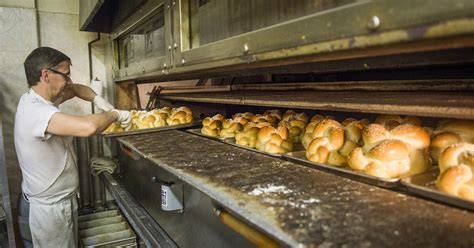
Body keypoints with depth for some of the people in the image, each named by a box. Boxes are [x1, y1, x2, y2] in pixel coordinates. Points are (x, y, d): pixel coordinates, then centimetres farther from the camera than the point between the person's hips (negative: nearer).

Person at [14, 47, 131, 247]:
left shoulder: (37, 99, 1)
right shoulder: (35, 111, -30)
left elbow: (75, 89, 15)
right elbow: (88, 127, -45)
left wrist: (96, 99, -5)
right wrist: (114, 114, -24)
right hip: (51, 208, -9)